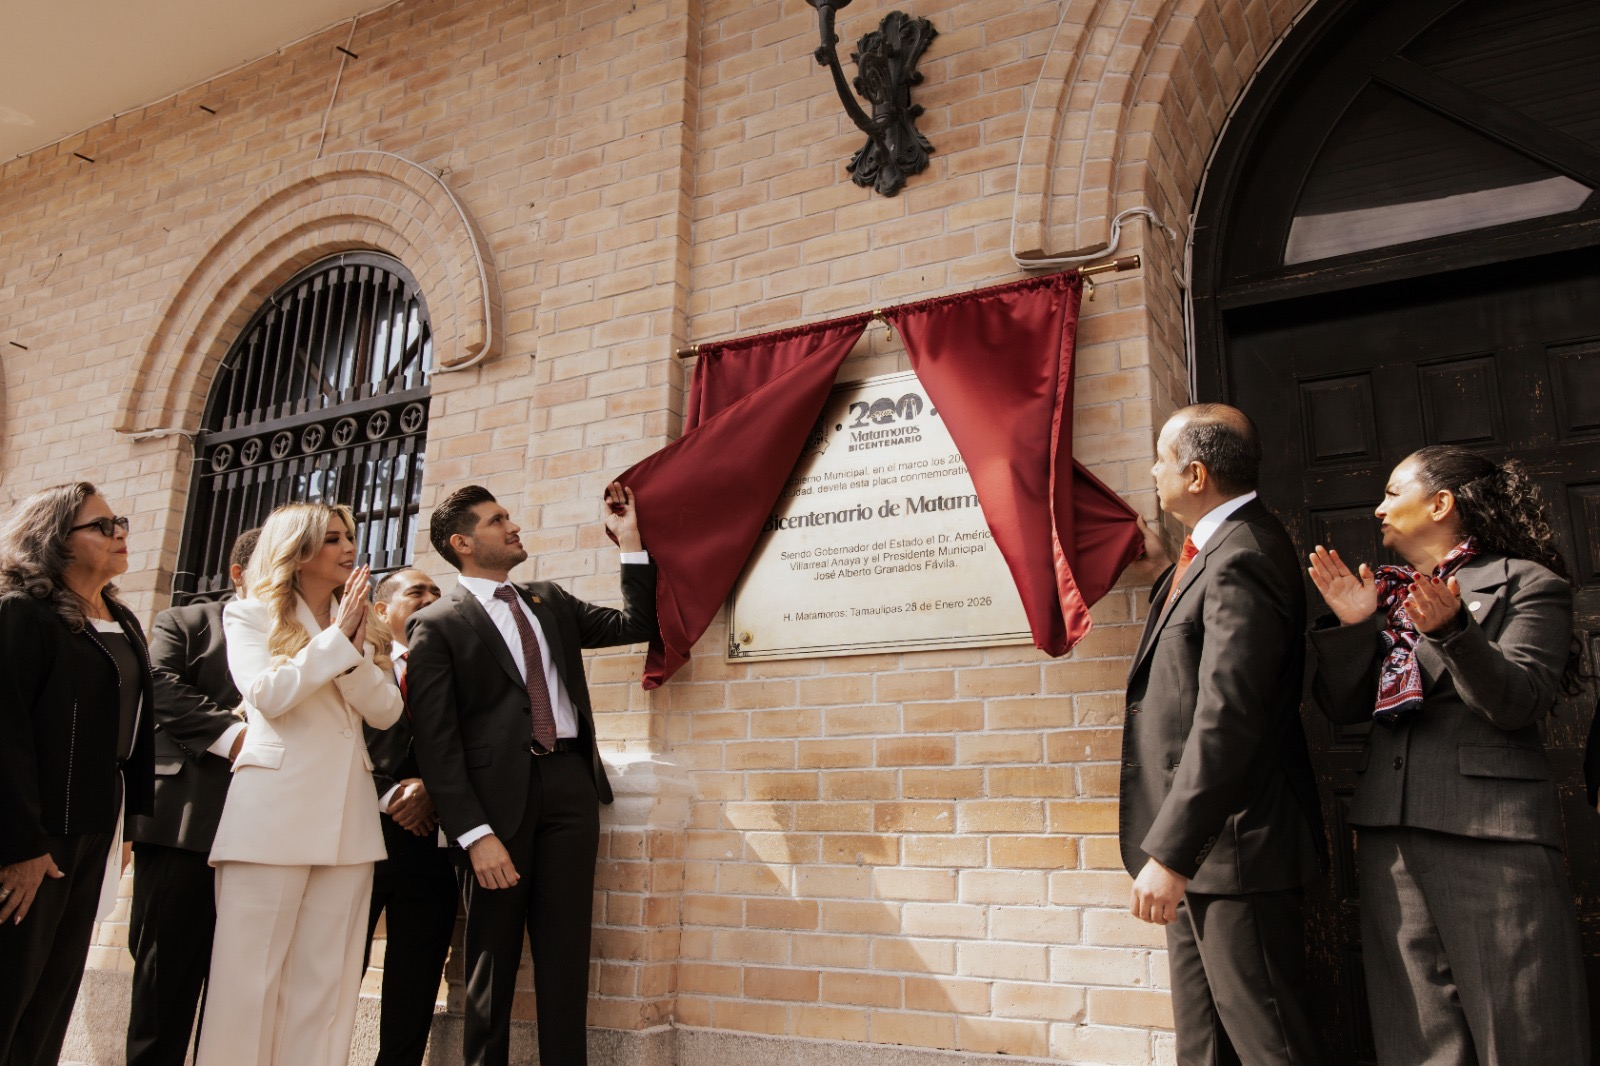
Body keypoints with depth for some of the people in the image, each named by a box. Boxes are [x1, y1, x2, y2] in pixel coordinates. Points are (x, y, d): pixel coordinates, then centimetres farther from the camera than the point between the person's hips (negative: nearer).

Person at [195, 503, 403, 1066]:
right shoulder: (250, 615, 8)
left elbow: (385, 712, 5)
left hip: (347, 813, 4)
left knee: (326, 979, 3)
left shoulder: (360, 624, 17)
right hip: (273, 810, -3)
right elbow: (268, 694, -10)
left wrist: (356, 644, -8)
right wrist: (337, 637, -8)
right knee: (249, 972, -3)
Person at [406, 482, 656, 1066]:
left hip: (570, 783, 4)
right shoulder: (437, 624, -1)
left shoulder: (551, 602, 18)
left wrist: (630, 540, 10)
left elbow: (636, 624, 16)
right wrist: (475, 834, -14)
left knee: (566, 951, 6)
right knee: (493, 956, 8)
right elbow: (436, 743, -7)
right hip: (498, 794, -4)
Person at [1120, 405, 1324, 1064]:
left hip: (1229, 846, -11)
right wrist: (1162, 567, 19)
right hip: (1198, 848, 11)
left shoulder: (1240, 558, -20)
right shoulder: (1220, 548, 13)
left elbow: (1227, 717, -27)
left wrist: (1170, 854, -27)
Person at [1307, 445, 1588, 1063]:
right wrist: (1354, 624, -4)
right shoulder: (1386, 593, 17)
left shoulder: (1526, 584, 2)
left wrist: (1453, 631, -25)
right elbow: (1341, 706, 10)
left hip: (1490, 830, -5)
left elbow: (1519, 703, -11)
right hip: (1390, 832, 5)